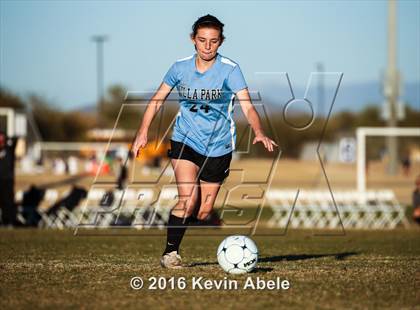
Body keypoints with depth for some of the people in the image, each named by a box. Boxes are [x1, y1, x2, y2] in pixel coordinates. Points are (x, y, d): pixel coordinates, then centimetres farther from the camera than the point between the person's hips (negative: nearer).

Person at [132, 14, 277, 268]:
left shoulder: (230, 69, -11)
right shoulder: (180, 68, -3)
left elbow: (248, 106, -20)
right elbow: (158, 99, 10)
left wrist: (259, 133, -38)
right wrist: (143, 131, -1)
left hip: (218, 147, 0)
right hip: (185, 142, 0)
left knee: (204, 212, 4)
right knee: (188, 201, -21)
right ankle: (170, 253, -6)